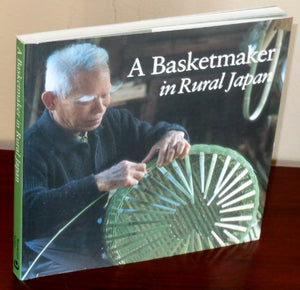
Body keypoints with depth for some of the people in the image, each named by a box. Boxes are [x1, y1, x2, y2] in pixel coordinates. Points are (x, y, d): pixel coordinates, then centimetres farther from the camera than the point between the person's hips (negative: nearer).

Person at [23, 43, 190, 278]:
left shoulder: (113, 122, 2)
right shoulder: (31, 148, -19)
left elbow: (151, 135, 18)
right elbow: (28, 217, -33)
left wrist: (173, 134, -9)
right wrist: (99, 183, -38)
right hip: (59, 263, -6)